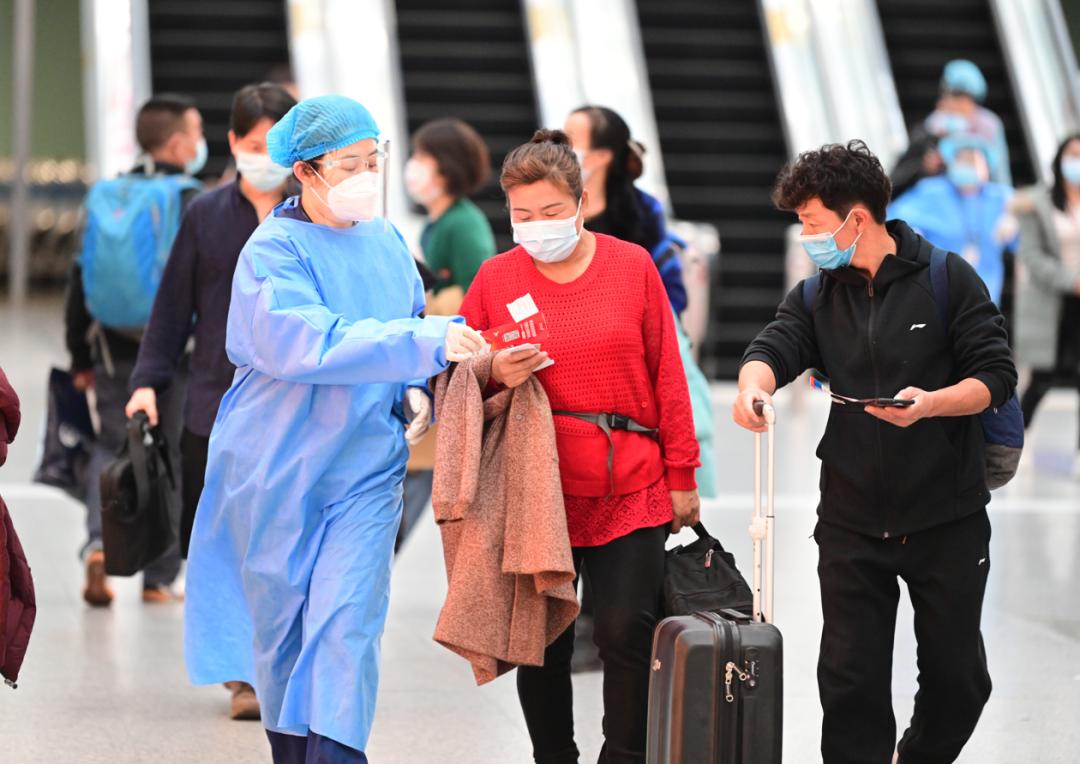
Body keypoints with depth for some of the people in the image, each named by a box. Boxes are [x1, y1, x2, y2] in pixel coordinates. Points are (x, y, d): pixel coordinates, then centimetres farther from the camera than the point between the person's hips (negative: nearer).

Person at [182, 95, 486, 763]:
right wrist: (427, 344, -31)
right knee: (280, 620, 9)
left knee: (348, 622, -11)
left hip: (367, 465, 3)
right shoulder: (274, 251, -11)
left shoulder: (387, 242, 6)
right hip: (278, 465, -2)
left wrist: (417, 393, 1)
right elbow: (306, 343, -27)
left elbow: (413, 327, 22)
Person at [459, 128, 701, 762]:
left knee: (627, 636, -4)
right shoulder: (495, 278, 4)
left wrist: (681, 473, 4)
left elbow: (666, 373, 5)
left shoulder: (632, 266, 3)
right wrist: (495, 375, -14)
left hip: (631, 490, -1)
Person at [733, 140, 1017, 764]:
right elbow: (775, 346, -9)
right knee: (850, 678, 1)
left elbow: (996, 375, -8)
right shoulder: (817, 296, 7)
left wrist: (932, 403, -26)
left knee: (957, 676, 7)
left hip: (947, 518, -3)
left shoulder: (948, 279, -5)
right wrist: (754, 383, -33)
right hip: (852, 520, 3)